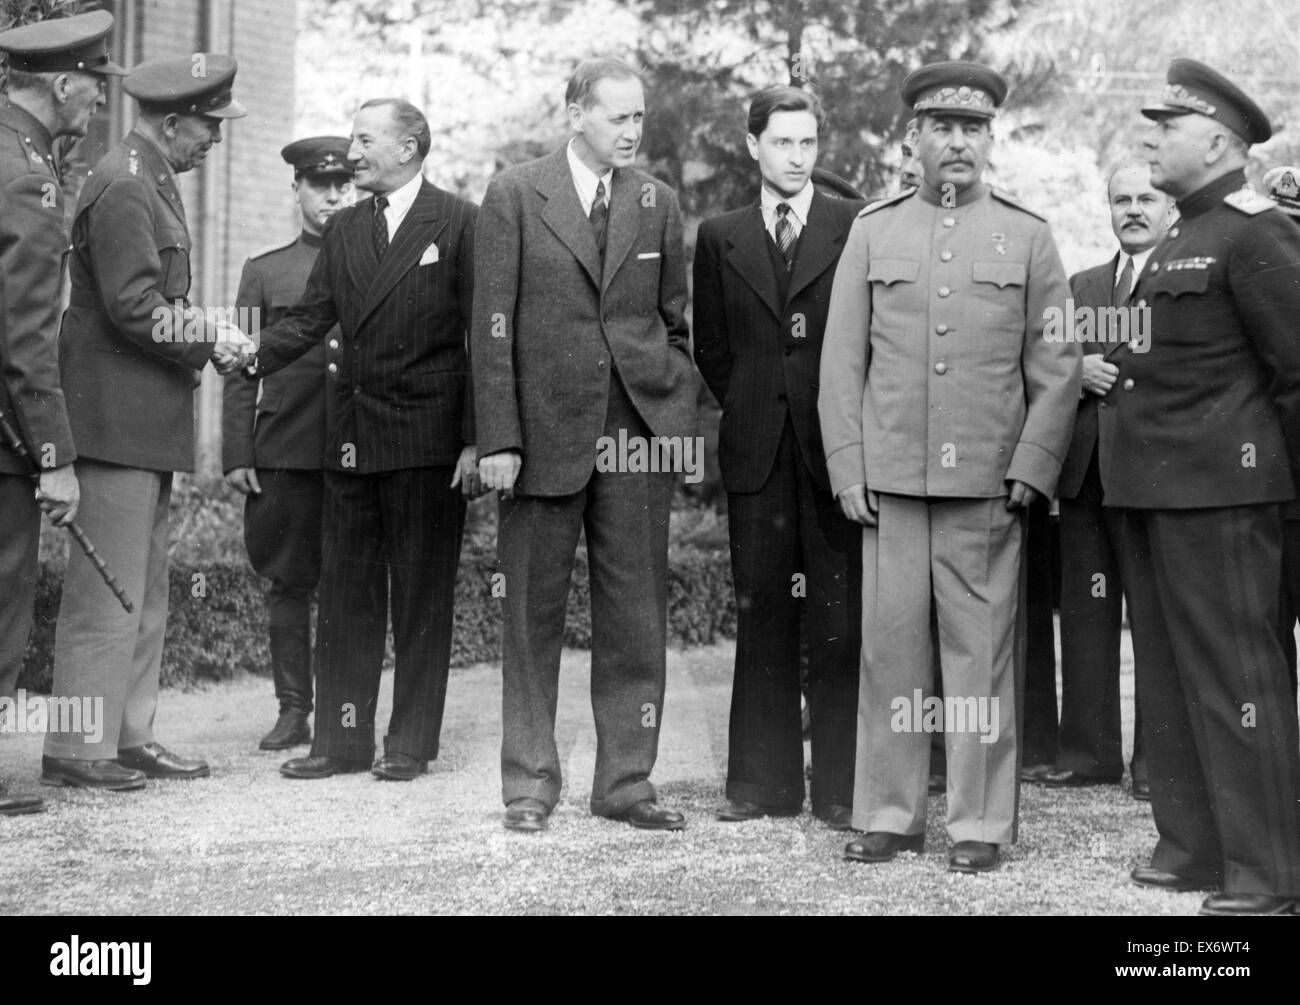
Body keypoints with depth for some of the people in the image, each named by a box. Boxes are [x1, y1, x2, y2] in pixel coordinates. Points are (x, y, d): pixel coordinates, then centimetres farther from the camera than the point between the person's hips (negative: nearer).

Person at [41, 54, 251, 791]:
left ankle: (131, 736, 21)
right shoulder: (123, 189, -14)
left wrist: (199, 343, 5)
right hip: (118, 418, -11)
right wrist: (212, 332, -11)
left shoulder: (153, 183, 17)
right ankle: (78, 750, -2)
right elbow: (134, 309, -20)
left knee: (146, 591, 14)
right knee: (107, 589, -7)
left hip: (148, 420, 11)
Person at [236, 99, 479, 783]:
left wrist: (475, 441, -11)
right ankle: (341, 738, 15)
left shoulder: (458, 223, -4)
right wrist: (253, 356, -11)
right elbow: (310, 318, 8)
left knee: (421, 597, 3)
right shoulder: (342, 230, 14)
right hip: (349, 438, 6)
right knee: (344, 594, 8)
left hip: (427, 441, -6)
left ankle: (411, 743, 10)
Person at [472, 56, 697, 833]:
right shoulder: (515, 197, -1)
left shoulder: (658, 203, 9)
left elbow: (675, 321, 15)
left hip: (640, 430, 3)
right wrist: (499, 438, -9)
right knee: (534, 614, 5)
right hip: (545, 430, -2)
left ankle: (626, 781, 12)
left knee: (637, 615, 4)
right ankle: (530, 783, 15)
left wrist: (681, 413, 5)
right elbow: (493, 326, -3)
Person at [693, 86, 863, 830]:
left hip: (837, 445, -2)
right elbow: (711, 347, 16)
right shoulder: (721, 238, 11)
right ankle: (764, 781, 12)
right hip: (757, 452, 3)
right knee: (761, 616, 6)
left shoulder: (858, 226, 2)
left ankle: (843, 787, 4)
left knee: (839, 621, -2)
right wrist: (749, 406, 7)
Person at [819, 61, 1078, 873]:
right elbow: (843, 358, 8)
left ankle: (981, 823, 7)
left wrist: (1031, 468, -5)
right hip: (891, 479, 1)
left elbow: (1057, 365, 4)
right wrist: (847, 467, 1)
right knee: (890, 645, 2)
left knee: (983, 649, 0)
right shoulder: (873, 231, 10)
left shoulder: (1028, 235, 7)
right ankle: (889, 815, 11)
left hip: (988, 481, -1)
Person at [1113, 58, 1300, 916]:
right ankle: (1194, 846, 22)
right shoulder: (1183, 239, 18)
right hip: (1154, 490, 10)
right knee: (1168, 674, 13)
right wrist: (1109, 370, 11)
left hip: (1219, 492, -10)